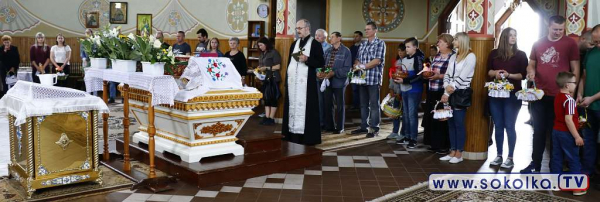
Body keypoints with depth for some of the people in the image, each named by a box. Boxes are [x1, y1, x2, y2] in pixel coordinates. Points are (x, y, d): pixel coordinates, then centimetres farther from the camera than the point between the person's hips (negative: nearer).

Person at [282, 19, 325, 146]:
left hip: (306, 82, -6)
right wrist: (286, 80, 13)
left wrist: (307, 59, -19)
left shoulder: (315, 44, -3)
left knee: (305, 108, -5)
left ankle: (308, 137, 0)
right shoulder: (294, 44, 16)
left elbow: (321, 63, -7)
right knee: (293, 107, 6)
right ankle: (292, 135, 12)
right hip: (292, 82, 6)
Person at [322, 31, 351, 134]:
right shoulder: (328, 51, 13)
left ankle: (339, 127, 14)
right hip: (328, 81, 5)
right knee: (327, 104, 9)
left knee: (339, 105, 5)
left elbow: (347, 68, -14)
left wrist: (333, 73, -22)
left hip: (339, 81, -5)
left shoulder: (346, 51, -6)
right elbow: (323, 64, 8)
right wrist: (321, 73, -13)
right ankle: (329, 125, 21)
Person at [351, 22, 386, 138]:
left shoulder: (380, 43, -3)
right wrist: (356, 65, -8)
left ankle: (374, 128, 4)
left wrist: (362, 66, -11)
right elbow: (357, 59, 15)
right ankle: (364, 126, 18)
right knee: (363, 104, 11)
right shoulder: (362, 44, 17)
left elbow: (377, 61, -13)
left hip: (374, 79, -6)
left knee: (374, 104, -1)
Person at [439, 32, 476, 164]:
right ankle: (452, 152, 14)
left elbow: (462, 77, -14)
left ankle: (459, 154, 3)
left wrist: (448, 93, -15)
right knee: (451, 123, 8)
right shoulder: (453, 57, 15)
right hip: (449, 94, 7)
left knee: (459, 124, -3)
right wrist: (446, 87, -11)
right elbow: (447, 75, 10)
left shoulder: (470, 56, -8)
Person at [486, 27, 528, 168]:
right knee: (498, 126, 8)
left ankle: (510, 158, 4)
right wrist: (495, 73, -10)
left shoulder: (520, 54, 1)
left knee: (509, 126, -3)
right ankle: (499, 156, 17)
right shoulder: (494, 53, 8)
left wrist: (509, 75, -18)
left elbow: (523, 74, -3)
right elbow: (488, 71, 11)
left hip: (513, 95, -3)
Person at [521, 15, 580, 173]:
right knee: (539, 131, 10)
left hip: (560, 96, -3)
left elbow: (575, 69, -2)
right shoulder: (538, 44, 7)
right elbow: (531, 64, 16)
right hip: (539, 95, 3)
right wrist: (531, 71, -7)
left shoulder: (570, 43, -2)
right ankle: (535, 165, 19)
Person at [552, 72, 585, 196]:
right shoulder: (569, 100, -19)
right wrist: (577, 136, -21)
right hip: (566, 133, -8)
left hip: (556, 131, 8)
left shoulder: (558, 96, 7)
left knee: (556, 158, 11)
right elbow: (568, 120, -24)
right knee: (574, 160, 2)